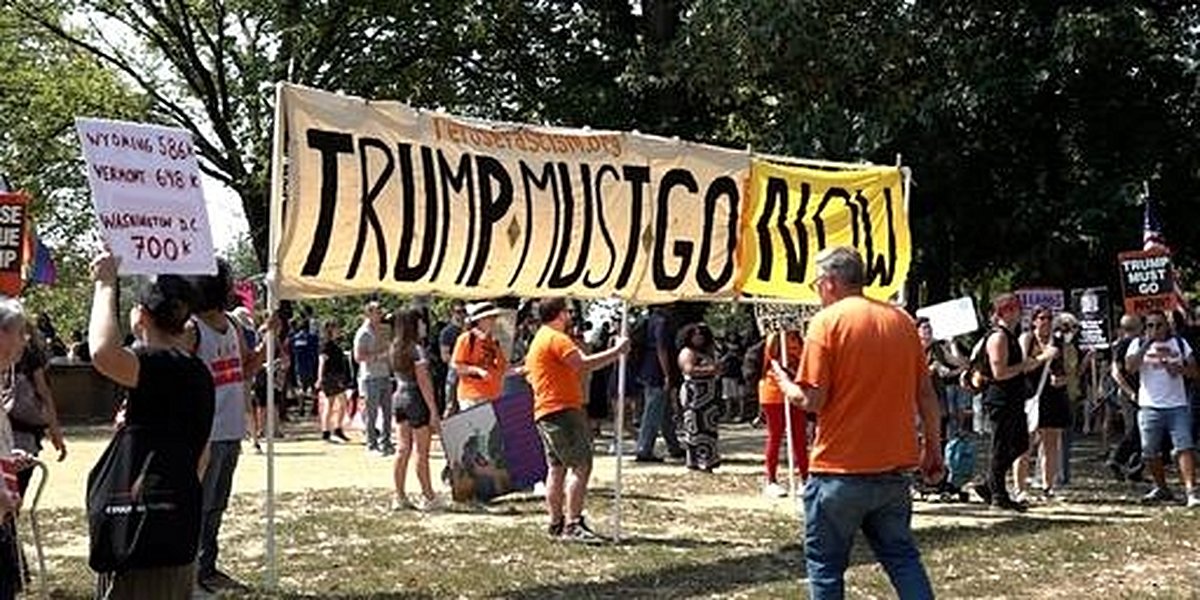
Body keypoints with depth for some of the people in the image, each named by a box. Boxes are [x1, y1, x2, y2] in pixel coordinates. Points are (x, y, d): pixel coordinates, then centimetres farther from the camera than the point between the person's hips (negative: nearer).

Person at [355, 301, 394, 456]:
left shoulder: (381, 331, 16)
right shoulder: (363, 333, -8)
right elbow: (358, 357, -15)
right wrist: (378, 355, -19)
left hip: (385, 375, 7)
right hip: (371, 378, -7)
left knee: (387, 411, 7)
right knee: (372, 413, -1)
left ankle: (385, 442, 15)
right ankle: (372, 444, 6)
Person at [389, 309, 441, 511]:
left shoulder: (395, 349, 8)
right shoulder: (416, 349, -15)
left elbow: (400, 376, 11)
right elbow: (424, 383, -16)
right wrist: (433, 411, -13)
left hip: (399, 397, 7)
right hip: (416, 400, -7)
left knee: (403, 450, 10)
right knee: (421, 451, 1)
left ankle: (400, 497, 12)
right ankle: (427, 497, 9)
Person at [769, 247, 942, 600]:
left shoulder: (827, 321, -10)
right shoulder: (902, 320, 6)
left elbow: (811, 400, -14)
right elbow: (926, 394, 9)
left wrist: (783, 381, 5)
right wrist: (933, 448, 18)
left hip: (841, 469, -5)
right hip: (896, 466, 5)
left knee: (825, 564, 6)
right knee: (902, 556, 15)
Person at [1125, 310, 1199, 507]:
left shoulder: (1179, 343, 9)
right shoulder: (1138, 344, 5)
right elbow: (1130, 366, -13)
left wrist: (1180, 368, -12)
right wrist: (1146, 344, -17)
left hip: (1177, 406, -1)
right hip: (1150, 407, 1)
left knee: (1184, 447, -14)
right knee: (1150, 452, 7)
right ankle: (1162, 489, 25)